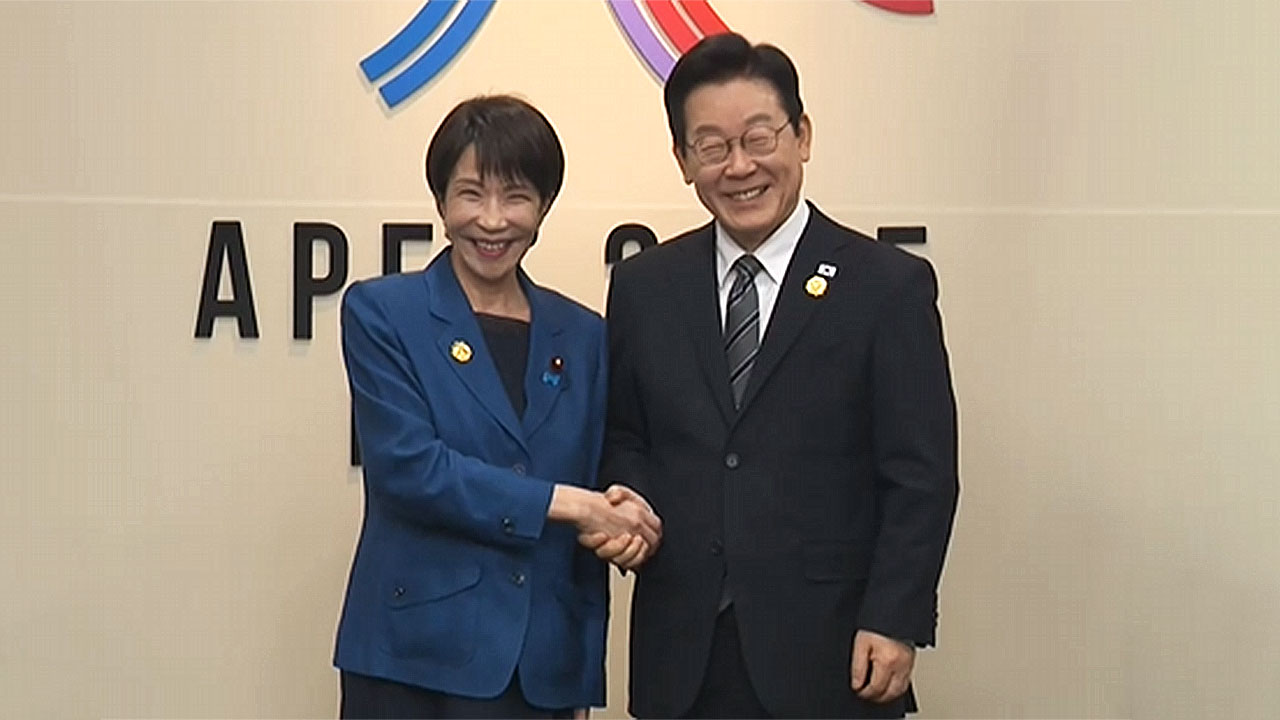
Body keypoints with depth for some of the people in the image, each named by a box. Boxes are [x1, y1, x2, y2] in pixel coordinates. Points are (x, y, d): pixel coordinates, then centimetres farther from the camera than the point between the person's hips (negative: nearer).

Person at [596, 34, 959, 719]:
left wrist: (895, 622, -11)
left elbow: (921, 475, -4)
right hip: (682, 650, 3)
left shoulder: (889, 285, -3)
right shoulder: (643, 286, 8)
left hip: (826, 649, -3)